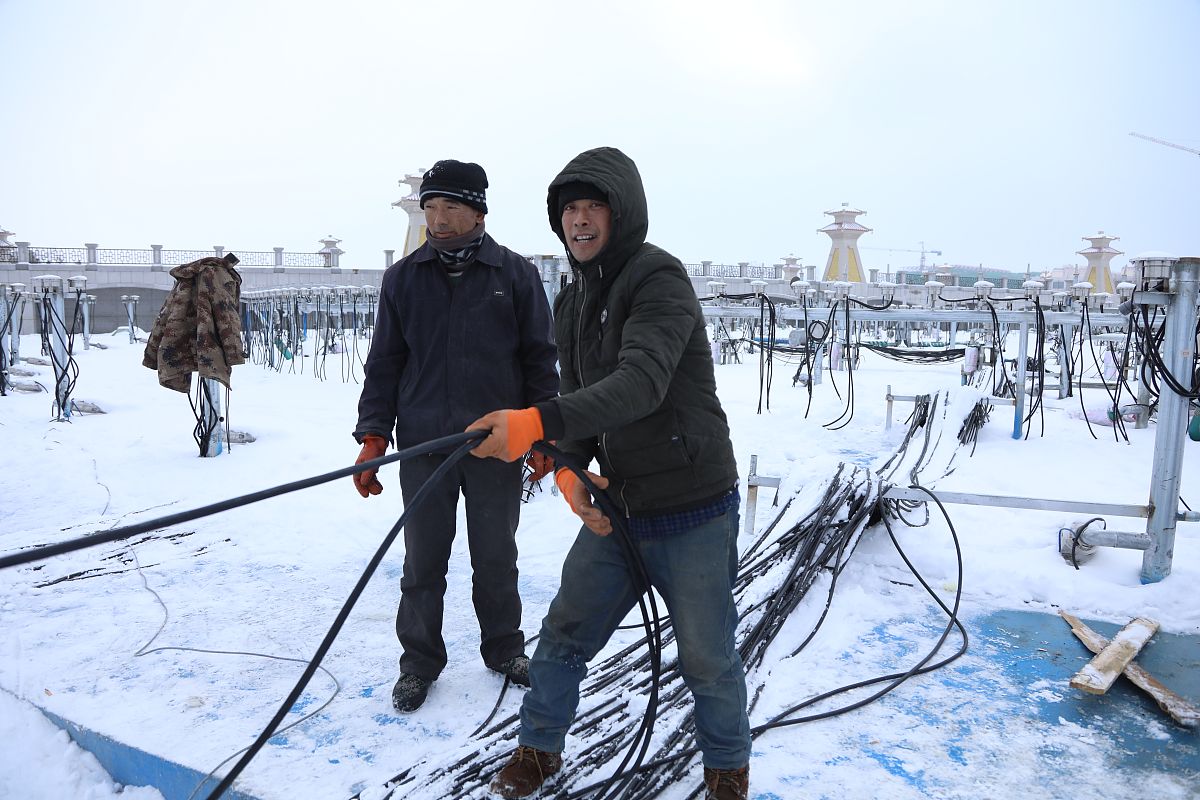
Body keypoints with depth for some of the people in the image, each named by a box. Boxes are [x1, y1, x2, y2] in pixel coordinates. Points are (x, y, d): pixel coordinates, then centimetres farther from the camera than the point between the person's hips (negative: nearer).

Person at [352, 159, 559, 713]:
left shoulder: (516, 275, -1)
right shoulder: (402, 278, 4)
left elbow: (540, 358, 3)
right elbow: (384, 363, 7)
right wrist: (373, 436, 0)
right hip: (423, 445, 1)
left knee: (496, 558, 13)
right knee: (423, 562, 9)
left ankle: (504, 648, 33)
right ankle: (419, 662, 27)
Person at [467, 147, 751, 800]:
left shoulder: (659, 278, -17)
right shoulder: (572, 303, 8)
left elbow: (641, 383, -32)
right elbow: (577, 402, 8)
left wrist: (537, 422, -44)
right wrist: (568, 470, -12)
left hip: (692, 512, -6)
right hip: (615, 510, 6)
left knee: (706, 659, 10)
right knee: (563, 635, 14)